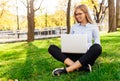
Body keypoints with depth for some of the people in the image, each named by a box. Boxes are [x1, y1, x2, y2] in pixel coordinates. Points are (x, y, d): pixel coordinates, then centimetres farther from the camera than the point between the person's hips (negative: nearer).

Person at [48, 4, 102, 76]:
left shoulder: (93, 27, 6)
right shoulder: (74, 27, 16)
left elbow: (97, 43, 3)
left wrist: (92, 53, -17)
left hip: (86, 57, -2)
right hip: (74, 56, 3)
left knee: (97, 48, -36)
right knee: (51, 48, -18)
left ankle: (66, 70, -36)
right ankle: (80, 67, -34)